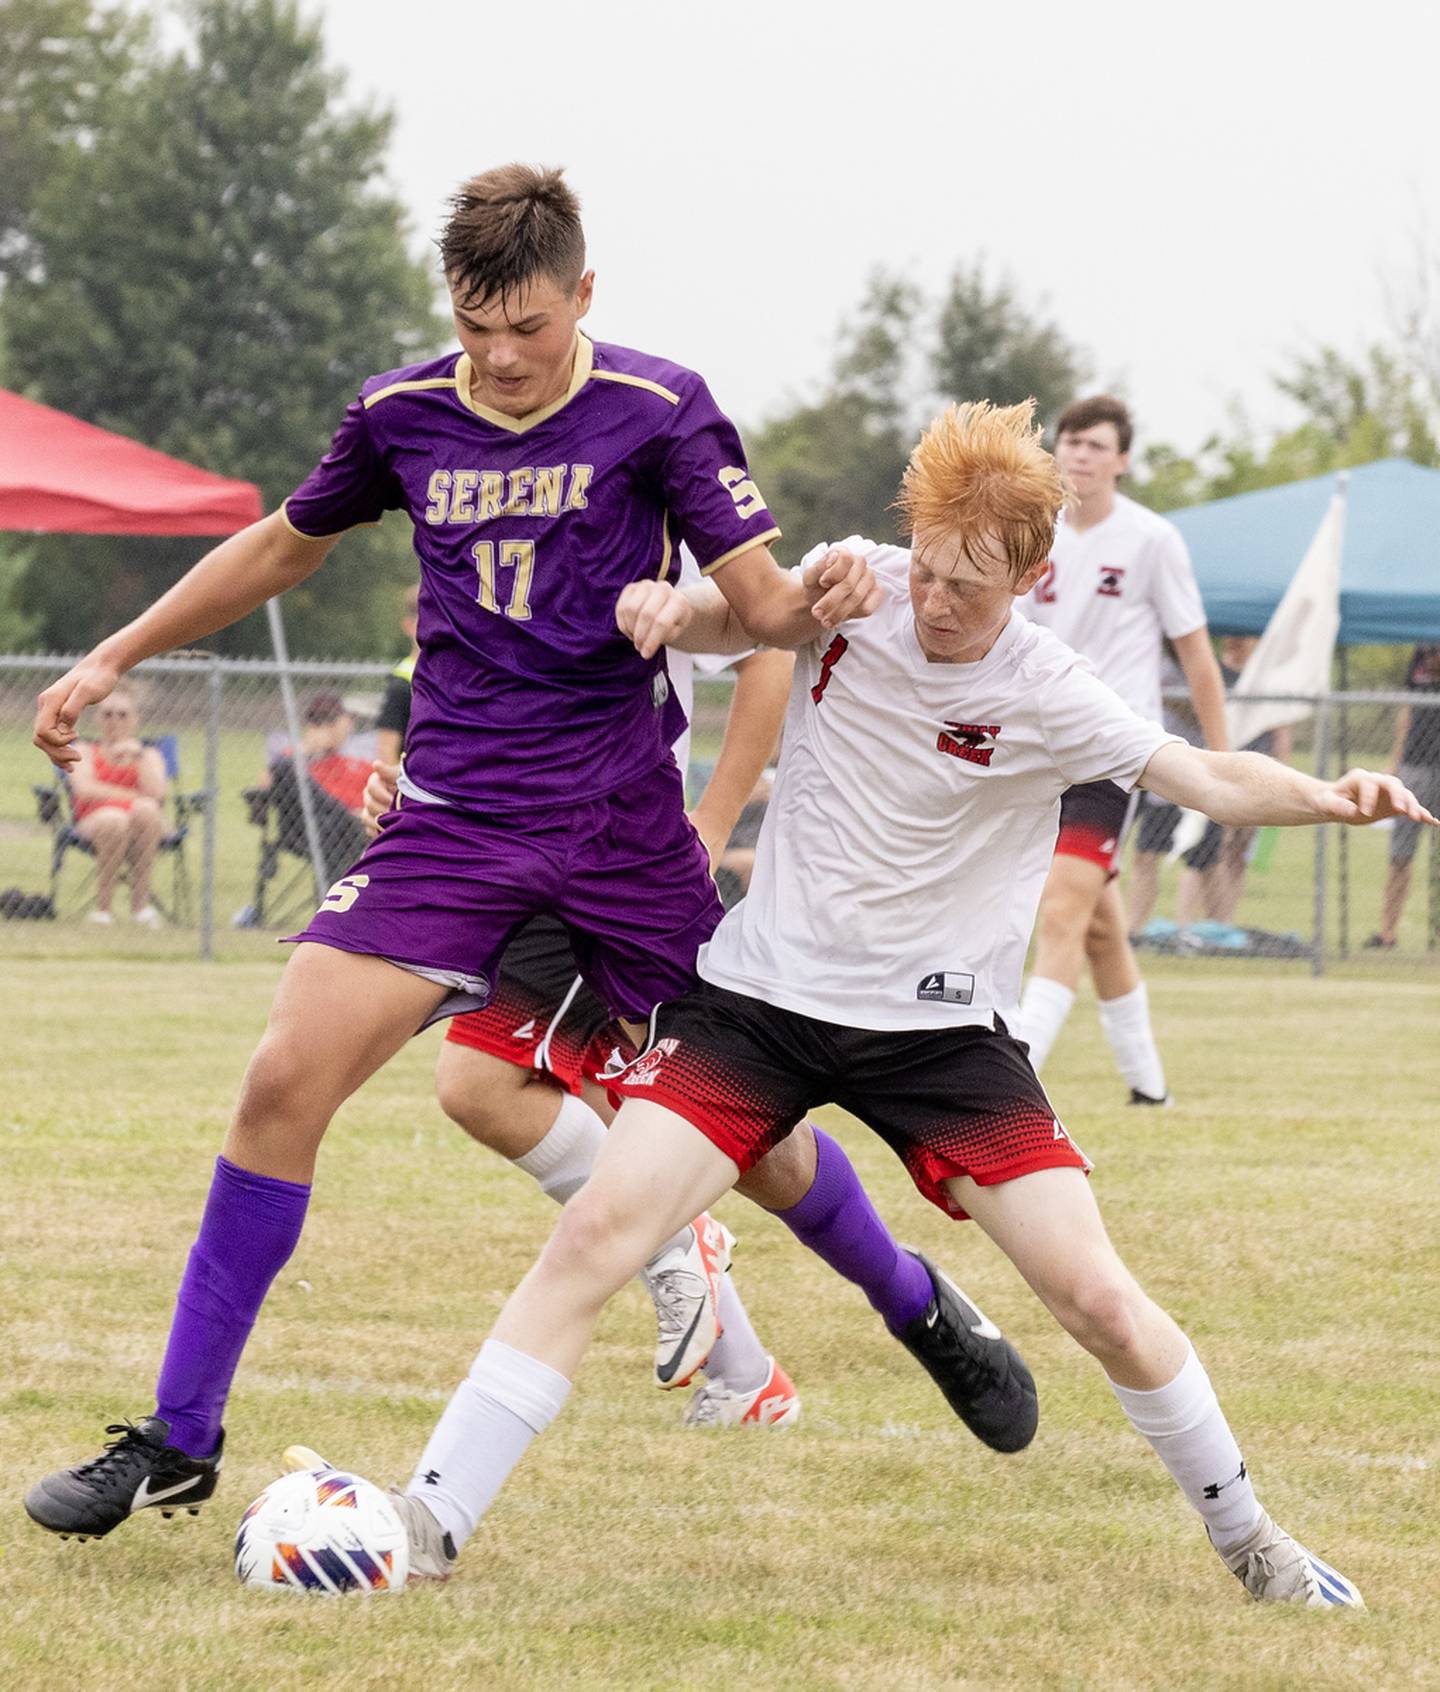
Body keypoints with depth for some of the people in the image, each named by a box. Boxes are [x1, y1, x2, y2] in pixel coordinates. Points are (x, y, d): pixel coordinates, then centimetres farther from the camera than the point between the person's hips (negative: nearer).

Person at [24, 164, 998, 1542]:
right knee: (286, 1081, -15)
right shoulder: (402, 415, 4)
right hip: (452, 822, 2)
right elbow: (284, 548, 22)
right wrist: (114, 658, 24)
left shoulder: (656, 410, -5)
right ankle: (179, 1442, -7)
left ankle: (920, 1311, 34)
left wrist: (821, 597, -32)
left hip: (623, 830, -2)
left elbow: (761, 603, -8)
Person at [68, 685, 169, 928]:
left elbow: (156, 794, -1)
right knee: (114, 819, -38)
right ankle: (104, 906, -32)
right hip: (94, 824, -1)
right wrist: (133, 796, -9)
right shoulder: (85, 751, 18)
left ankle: (140, 901, -33)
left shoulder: (149, 755, 21)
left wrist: (138, 755, -9)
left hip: (139, 827, 2)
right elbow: (85, 789, -4)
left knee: (146, 809, -36)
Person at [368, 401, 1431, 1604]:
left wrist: (1326, 797, -39)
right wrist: (660, 606, -12)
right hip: (761, 995, 1)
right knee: (600, 1227, -17)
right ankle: (428, 1527, -13)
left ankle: (1250, 1542, 16)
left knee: (1098, 1298, -7)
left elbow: (1211, 780, -19)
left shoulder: (1044, 696, -13)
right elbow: (720, 620, 11)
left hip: (939, 1029, -1)